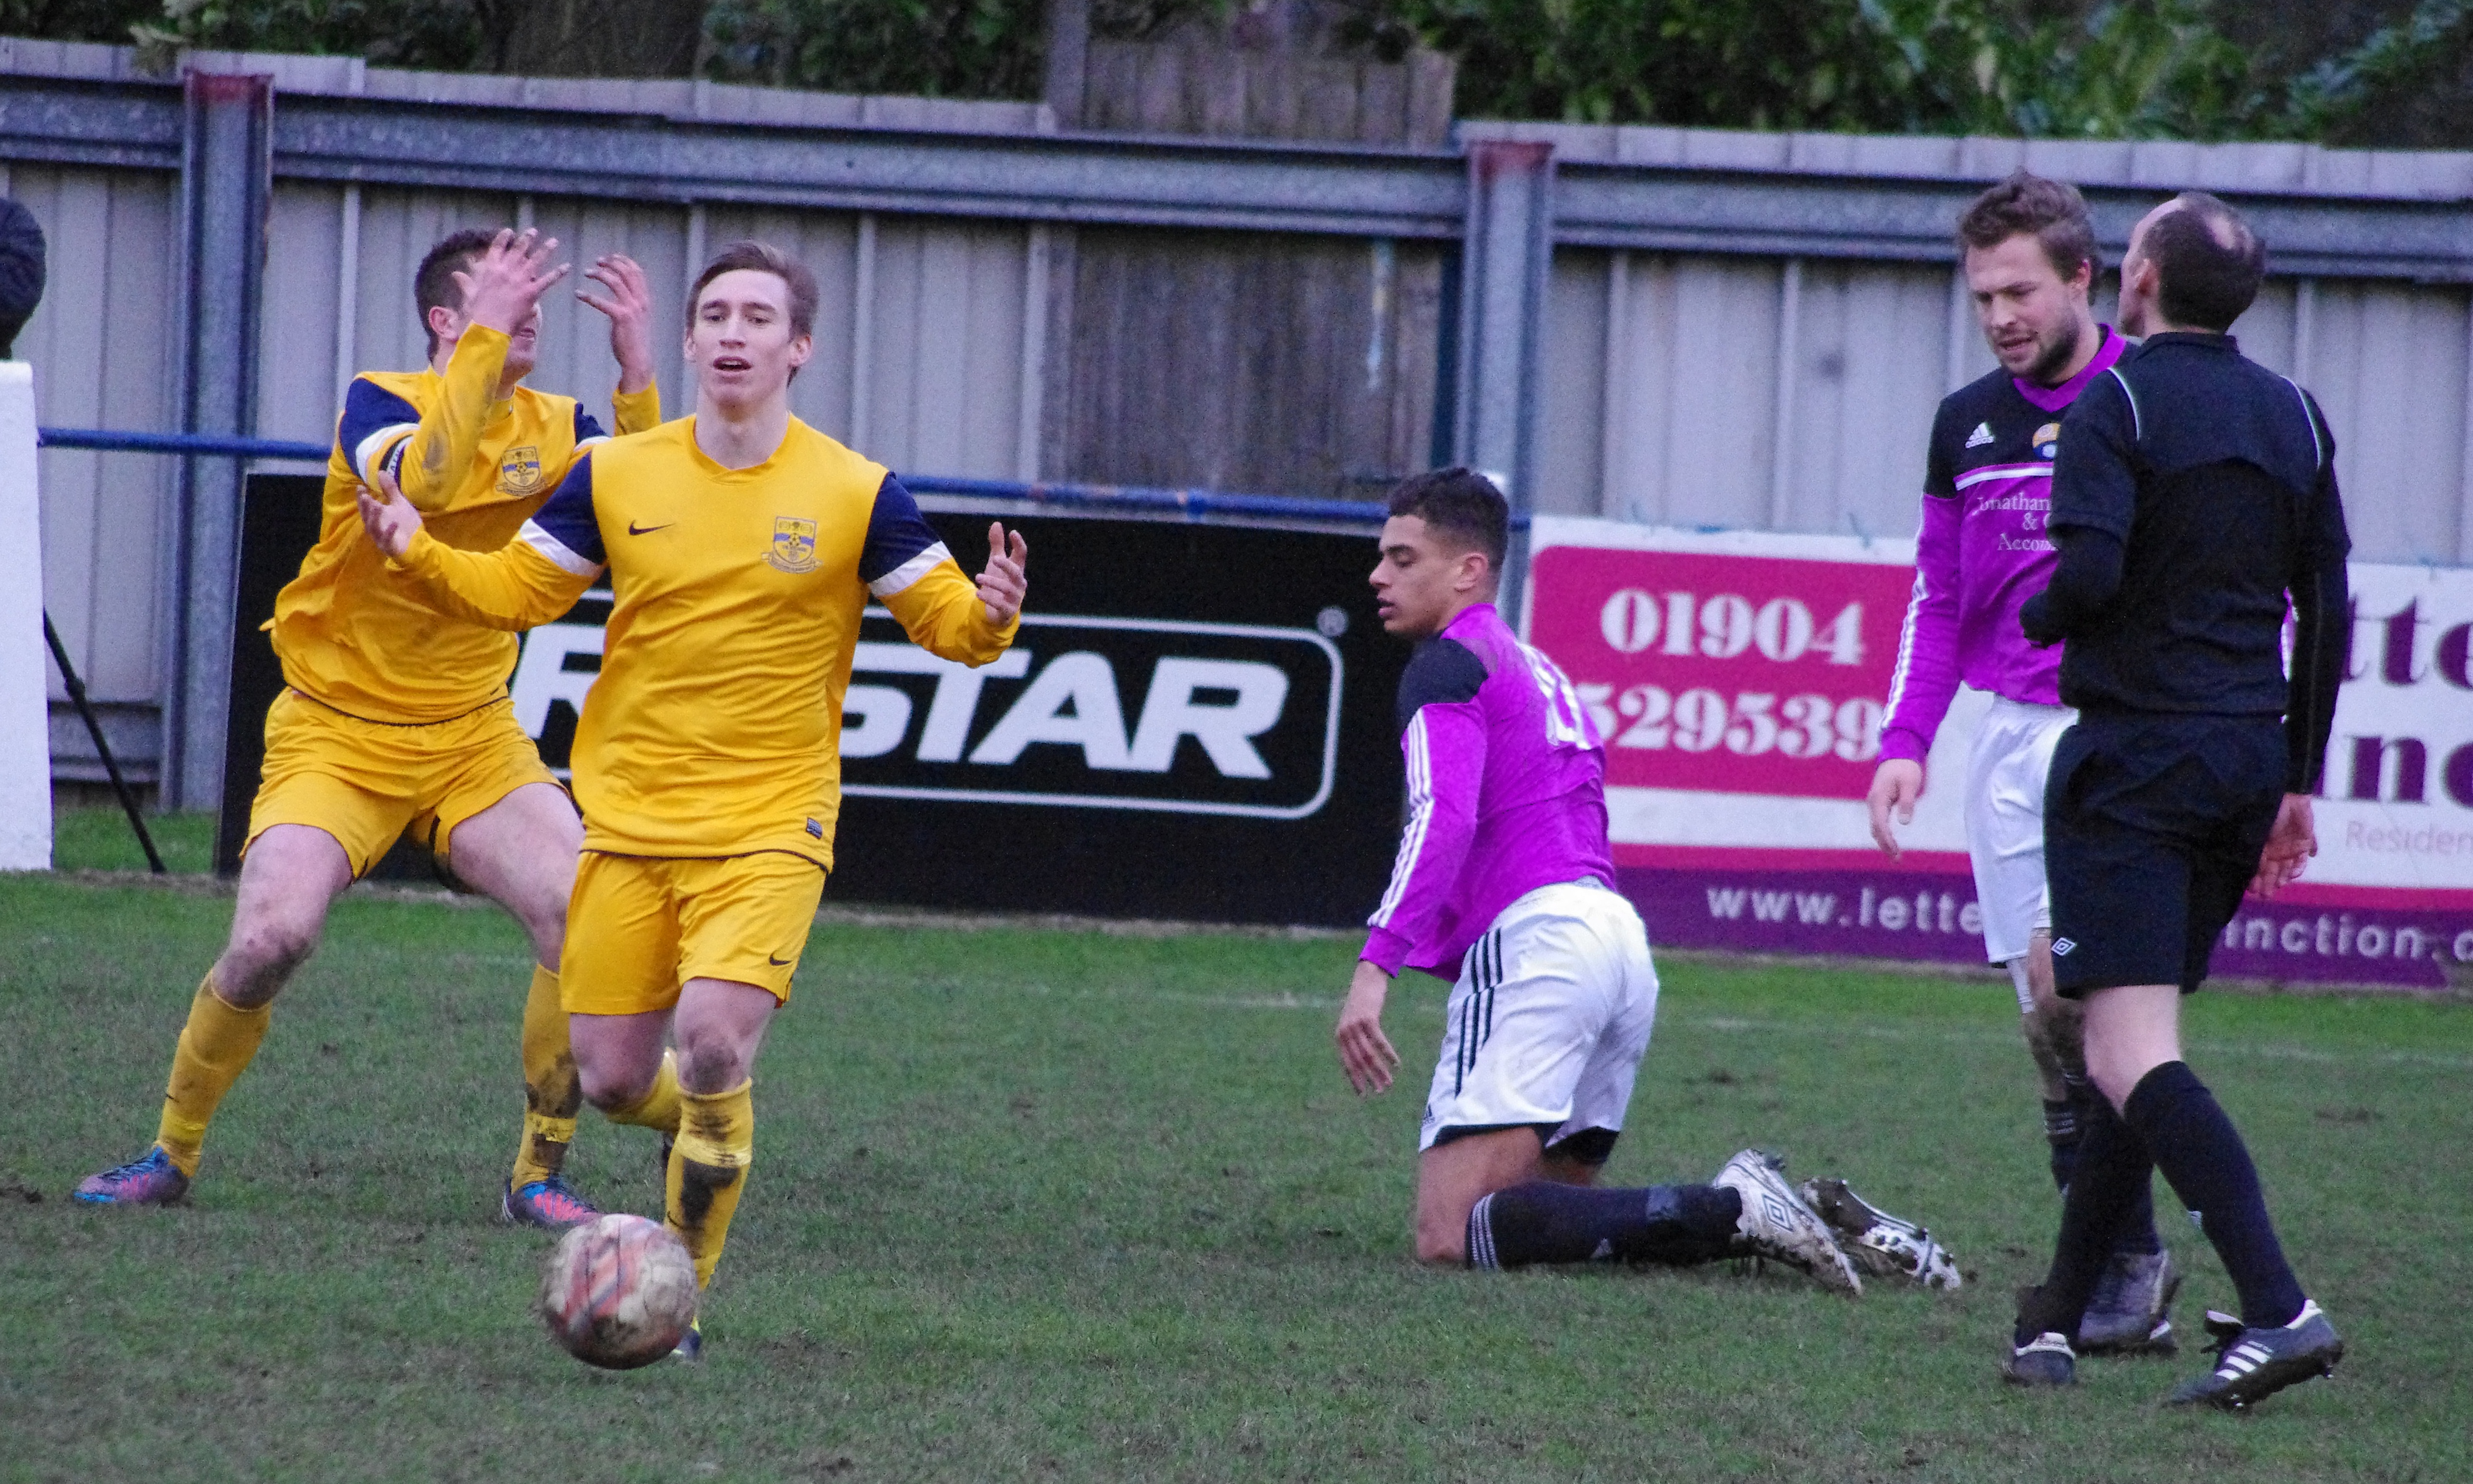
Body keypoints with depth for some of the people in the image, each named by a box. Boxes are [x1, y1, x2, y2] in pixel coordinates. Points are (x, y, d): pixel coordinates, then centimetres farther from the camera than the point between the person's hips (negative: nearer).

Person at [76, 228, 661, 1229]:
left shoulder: (553, 428, 1)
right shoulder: (380, 402, -13)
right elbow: (422, 481, -36)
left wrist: (637, 376, -21)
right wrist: (485, 343, -37)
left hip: (474, 734, 4)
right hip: (339, 735, -4)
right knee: (270, 939, -20)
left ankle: (539, 1175, 0)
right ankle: (171, 1155, 3)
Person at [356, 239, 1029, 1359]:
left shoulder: (855, 494, -4)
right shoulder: (615, 478, 2)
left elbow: (947, 622, 0)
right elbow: (515, 591, 10)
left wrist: (988, 615, -23)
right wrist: (416, 556, -7)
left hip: (770, 829, -3)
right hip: (628, 823, 3)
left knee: (712, 1045, -22)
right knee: (613, 1082, 1)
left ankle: (683, 1291, -5)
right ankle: (716, 1115, 39)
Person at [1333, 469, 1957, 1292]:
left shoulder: (1446, 666, 0)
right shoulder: (1542, 674, 28)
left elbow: (1442, 818, -17)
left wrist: (1375, 965, -25)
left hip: (1534, 938, -9)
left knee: (1452, 1235, -15)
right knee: (1543, 1215, 16)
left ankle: (1732, 1210, -25)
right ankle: (1773, 1213, -2)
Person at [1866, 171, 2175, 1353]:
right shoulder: (1967, 425, 11)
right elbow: (1937, 601, 21)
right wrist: (1905, 741, 8)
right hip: (2010, 733, 6)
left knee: (2061, 977, -21)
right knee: (2051, 1023, 3)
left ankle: (2125, 1261, -13)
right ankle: (2126, 1290, 8)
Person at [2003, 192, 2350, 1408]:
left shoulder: (2118, 403, -9)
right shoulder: (2293, 418, 12)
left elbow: (2090, 570, -22)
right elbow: (2327, 609, 14)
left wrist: (2036, 618, 2)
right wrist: (2298, 783, 20)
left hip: (2134, 757, -7)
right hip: (2248, 756, 7)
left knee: (2131, 1056, -12)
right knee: (2135, 1045, 17)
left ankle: (2281, 1310, -27)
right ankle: (2057, 1316, 21)